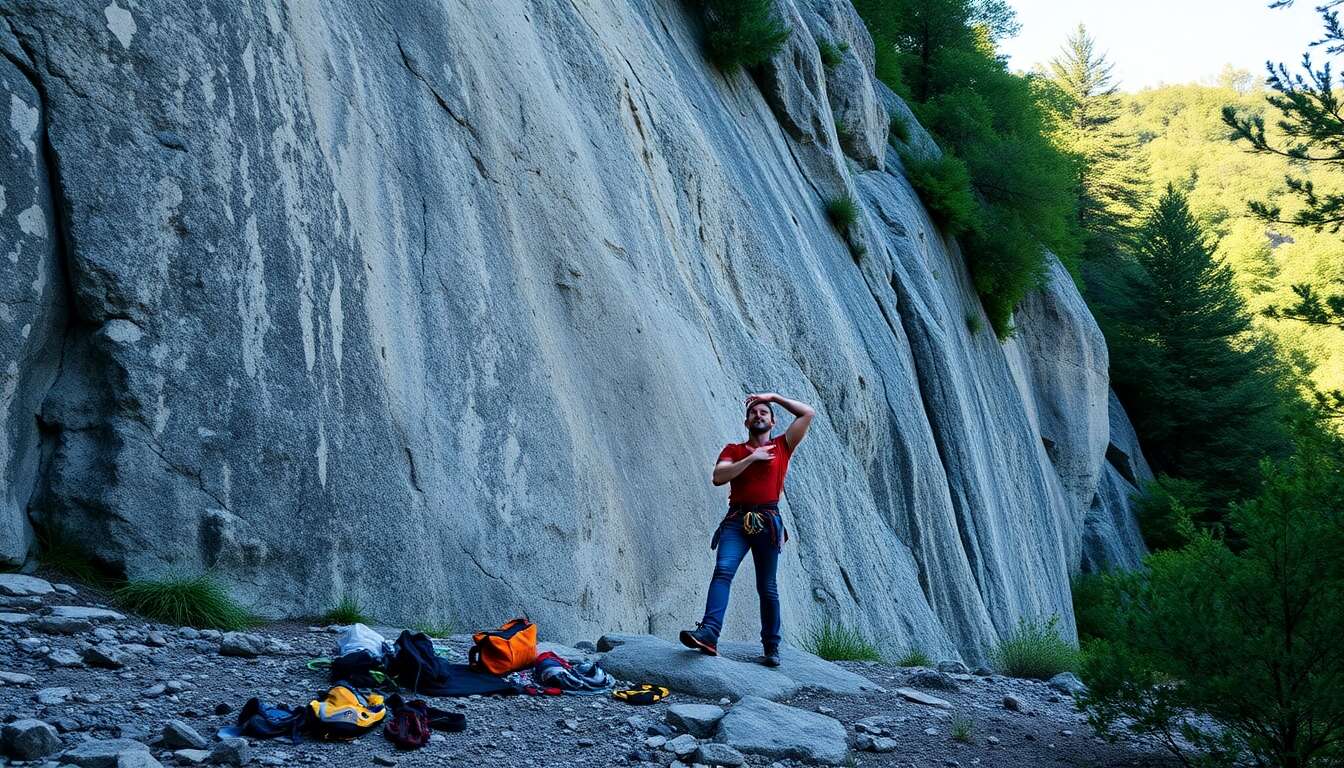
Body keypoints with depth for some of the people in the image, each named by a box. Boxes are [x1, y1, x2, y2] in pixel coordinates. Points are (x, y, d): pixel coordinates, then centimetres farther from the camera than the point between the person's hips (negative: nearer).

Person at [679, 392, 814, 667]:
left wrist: (774, 397, 15)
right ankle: (709, 633, -36)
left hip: (768, 521, 0)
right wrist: (751, 458, -5)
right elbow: (718, 477, -2)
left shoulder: (781, 446, 15)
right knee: (723, 571, -21)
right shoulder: (733, 450, 15)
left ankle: (771, 647, 11)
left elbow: (808, 414, 11)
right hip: (736, 520, 0)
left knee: (766, 587, 3)